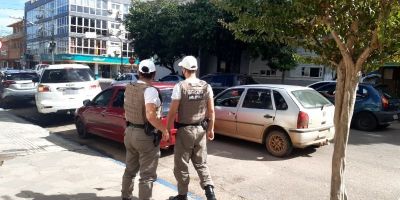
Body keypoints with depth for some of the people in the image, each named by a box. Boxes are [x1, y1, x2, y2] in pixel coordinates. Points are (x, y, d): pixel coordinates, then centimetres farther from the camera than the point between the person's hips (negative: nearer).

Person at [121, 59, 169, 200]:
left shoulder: (129, 88, 6)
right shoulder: (150, 90, -19)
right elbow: (150, 116, -29)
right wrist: (164, 130, -17)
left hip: (130, 132, 8)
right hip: (146, 136, -8)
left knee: (130, 169, 23)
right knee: (147, 175, 3)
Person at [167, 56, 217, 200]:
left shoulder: (180, 86, -13)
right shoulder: (206, 86, 1)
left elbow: (172, 112, -14)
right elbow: (211, 111, 4)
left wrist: (167, 129, -3)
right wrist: (211, 129, 14)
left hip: (184, 130, -4)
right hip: (200, 129, 5)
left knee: (181, 165, 10)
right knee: (201, 163, 17)